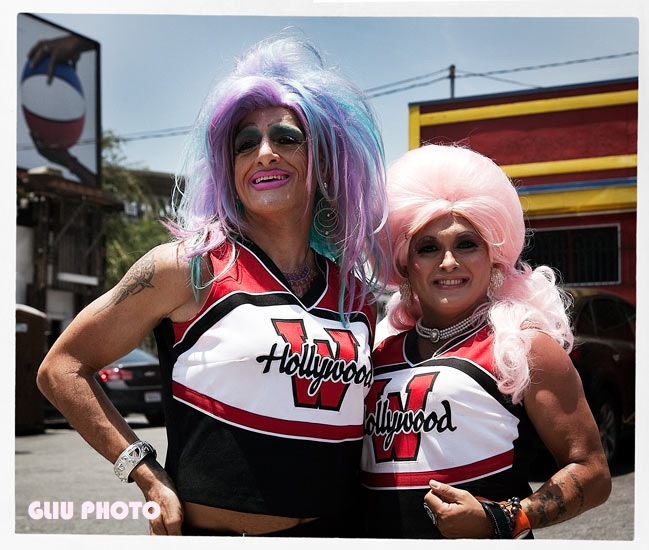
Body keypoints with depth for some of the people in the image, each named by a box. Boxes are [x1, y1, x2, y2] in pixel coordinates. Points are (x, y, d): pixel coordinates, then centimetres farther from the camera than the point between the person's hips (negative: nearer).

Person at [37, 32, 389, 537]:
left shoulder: (357, 294, 3)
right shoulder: (193, 267, -8)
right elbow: (62, 369, -5)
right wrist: (148, 476, -11)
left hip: (332, 530, 4)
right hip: (208, 528, -4)